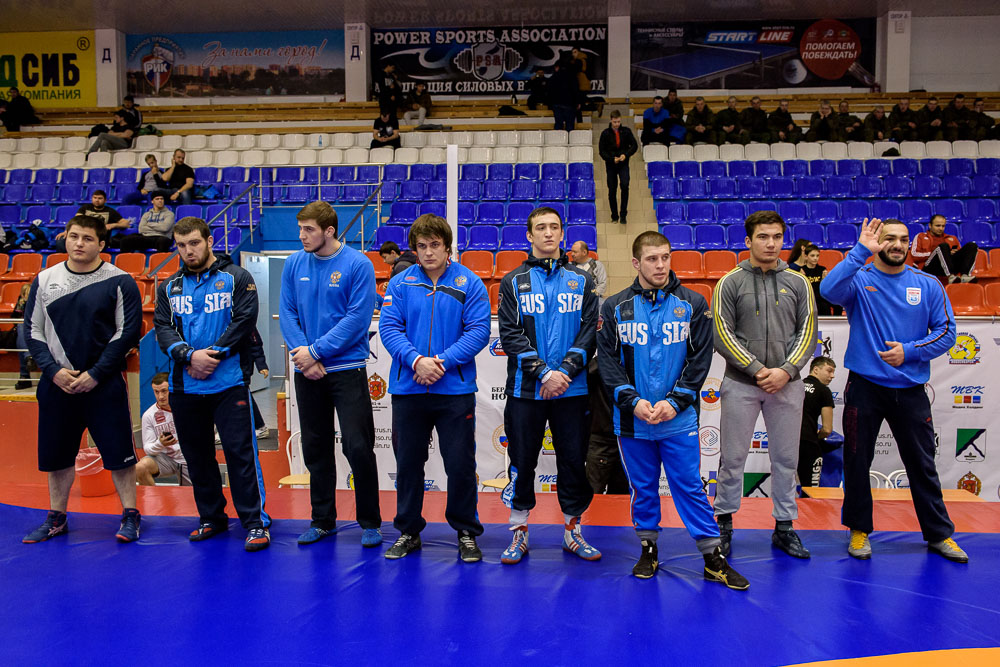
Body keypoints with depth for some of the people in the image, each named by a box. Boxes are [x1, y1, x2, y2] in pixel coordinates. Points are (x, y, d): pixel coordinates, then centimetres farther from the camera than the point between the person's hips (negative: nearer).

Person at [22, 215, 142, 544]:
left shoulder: (119, 282, -4)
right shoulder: (44, 280, 7)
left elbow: (128, 331, -7)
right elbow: (33, 331, 8)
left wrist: (95, 374, -12)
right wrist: (54, 371, -6)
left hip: (105, 384, -3)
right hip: (57, 383, 4)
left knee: (118, 453, -2)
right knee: (56, 455, 12)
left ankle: (130, 516, 12)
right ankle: (56, 519, 27)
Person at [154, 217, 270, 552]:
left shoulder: (236, 278, 2)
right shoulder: (169, 287, 14)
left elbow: (245, 320, -8)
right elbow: (162, 328, 3)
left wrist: (213, 355, -15)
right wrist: (189, 356, -15)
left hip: (228, 383, -5)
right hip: (184, 386, 5)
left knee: (240, 451, -6)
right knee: (197, 455, 13)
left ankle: (255, 521, 0)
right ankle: (211, 517, 26)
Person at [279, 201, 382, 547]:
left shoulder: (358, 265, -9)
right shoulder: (294, 264, 5)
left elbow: (358, 318, -14)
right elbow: (287, 313, 3)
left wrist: (316, 351, -16)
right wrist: (302, 355, -11)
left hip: (347, 369, -5)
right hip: (307, 373, 5)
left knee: (358, 447, -4)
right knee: (315, 448, 13)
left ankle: (370, 522, 12)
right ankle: (322, 520, 27)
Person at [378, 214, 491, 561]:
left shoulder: (469, 283, 0)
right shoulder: (401, 283, 5)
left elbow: (478, 331, -7)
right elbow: (389, 327, -3)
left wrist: (442, 361, -17)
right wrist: (416, 360, -18)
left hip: (455, 390, -2)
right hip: (408, 389, 2)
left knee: (460, 464, 4)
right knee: (408, 463, 11)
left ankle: (466, 532, 21)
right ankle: (408, 531, 28)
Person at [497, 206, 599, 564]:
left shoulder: (581, 280, 8)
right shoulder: (513, 281, 4)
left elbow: (590, 329, 1)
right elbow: (510, 333, -4)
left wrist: (566, 371, -13)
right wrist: (543, 373, -14)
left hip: (572, 389, 1)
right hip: (525, 388, -1)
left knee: (574, 460, 8)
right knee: (522, 461, 6)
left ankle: (573, 530, 24)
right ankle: (519, 532, 20)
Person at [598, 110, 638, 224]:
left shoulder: (626, 131, -1)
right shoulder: (605, 133, -3)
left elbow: (634, 146, 4)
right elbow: (601, 151, -1)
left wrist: (626, 155, -13)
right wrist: (612, 159, -14)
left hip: (623, 164, 0)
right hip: (611, 165, 1)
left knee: (625, 185, -21)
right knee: (612, 191, 4)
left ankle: (623, 214, -12)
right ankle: (614, 217, 17)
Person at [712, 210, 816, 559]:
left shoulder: (797, 282, 7)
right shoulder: (730, 282, 0)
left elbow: (807, 332, 4)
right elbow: (722, 334, -5)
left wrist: (785, 371, -10)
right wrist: (757, 370, -12)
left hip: (787, 385, 2)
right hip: (741, 384, -2)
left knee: (786, 458, 9)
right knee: (733, 457, 4)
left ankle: (784, 527, 22)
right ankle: (724, 523, 19)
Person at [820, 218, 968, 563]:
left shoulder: (928, 285, 4)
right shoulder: (859, 279, -4)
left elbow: (946, 331, 3)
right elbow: (829, 289, -26)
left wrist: (909, 351, -11)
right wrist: (860, 251, -28)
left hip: (910, 389, 2)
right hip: (865, 386, -2)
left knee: (922, 464, 11)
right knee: (857, 461, 7)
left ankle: (939, 534, 26)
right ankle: (860, 530, 24)